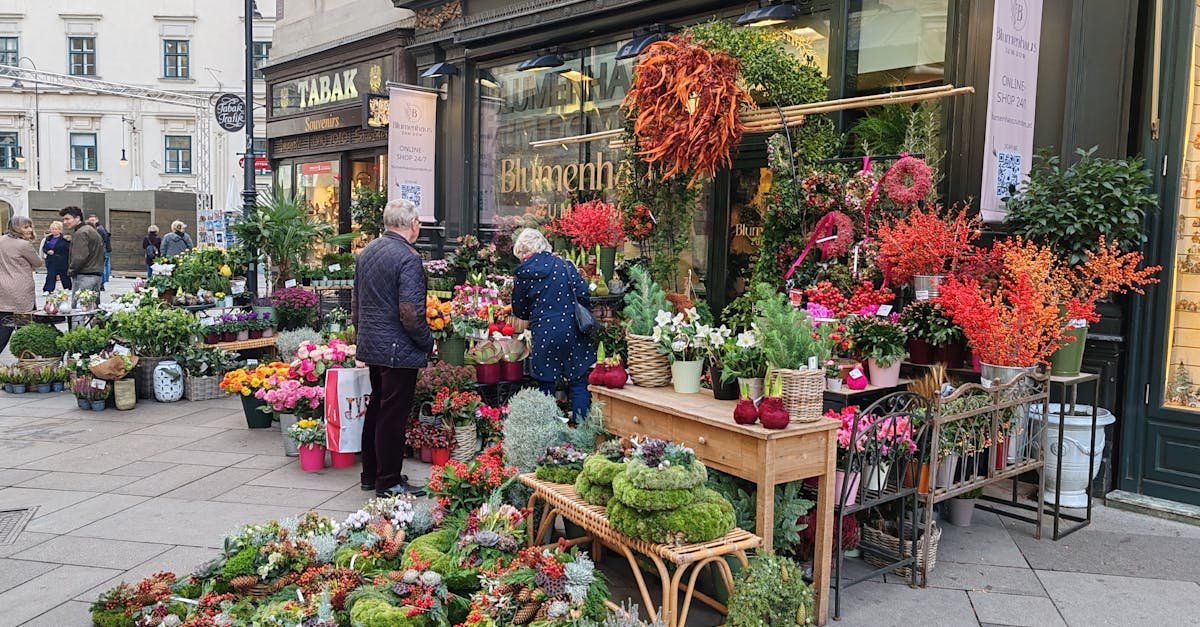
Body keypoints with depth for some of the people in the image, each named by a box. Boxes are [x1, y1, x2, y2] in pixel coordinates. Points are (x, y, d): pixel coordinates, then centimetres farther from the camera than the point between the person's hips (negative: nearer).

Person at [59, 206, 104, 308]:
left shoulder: (80, 233, -11)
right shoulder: (92, 230, 20)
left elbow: (80, 257, -19)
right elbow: (102, 255, 22)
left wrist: (71, 270, -6)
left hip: (84, 275, -10)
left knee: (77, 307, -9)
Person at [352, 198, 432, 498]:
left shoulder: (367, 251, 10)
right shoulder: (408, 258, -17)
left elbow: (355, 302, 17)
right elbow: (410, 313, -22)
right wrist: (428, 343, -8)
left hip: (370, 346, 9)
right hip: (398, 349, -9)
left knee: (376, 408, 19)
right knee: (393, 415, 1)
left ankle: (371, 473, 30)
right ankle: (388, 482, 10)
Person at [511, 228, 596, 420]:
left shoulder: (523, 274, -1)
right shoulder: (564, 265, 1)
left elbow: (520, 311, 8)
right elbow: (583, 294, -4)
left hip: (544, 335, -1)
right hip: (572, 332, 1)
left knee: (546, 386, 12)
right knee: (578, 384, 8)